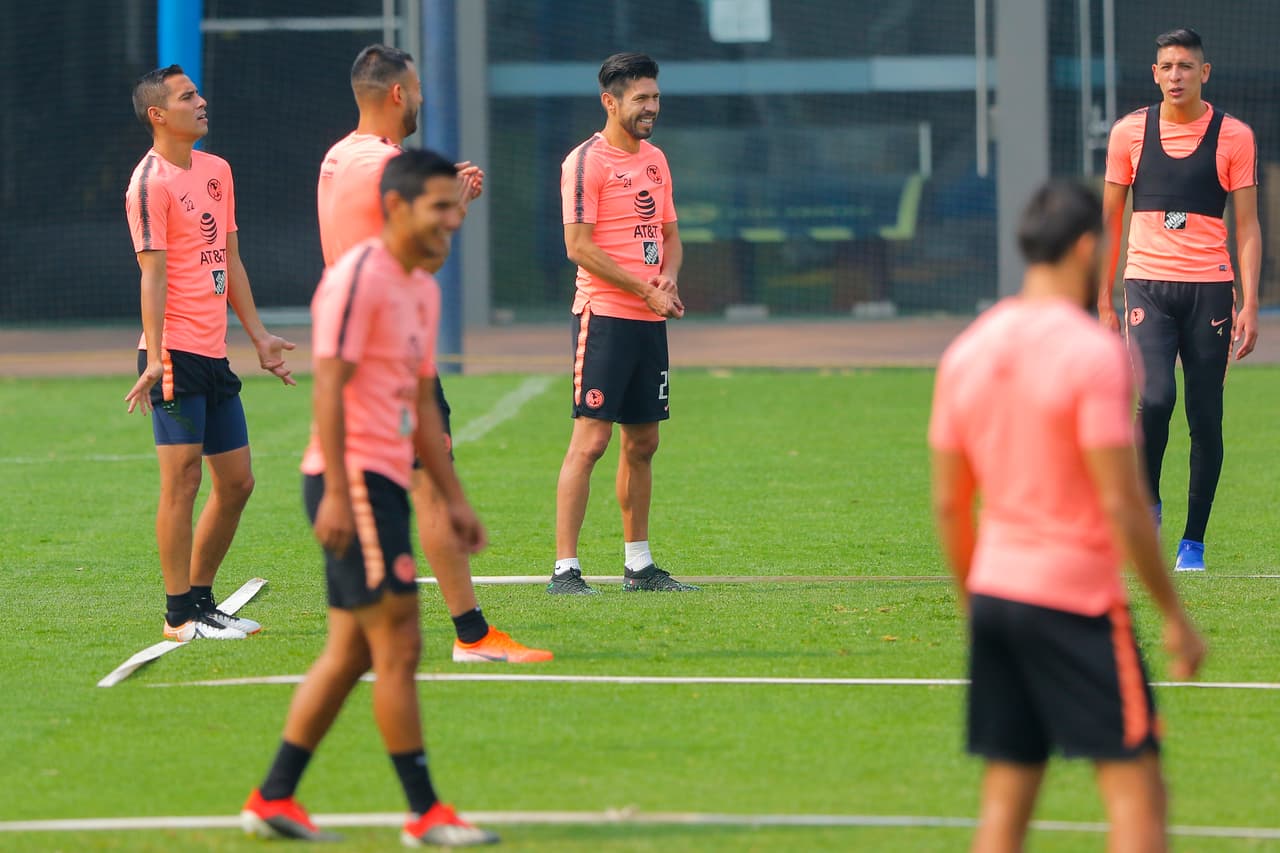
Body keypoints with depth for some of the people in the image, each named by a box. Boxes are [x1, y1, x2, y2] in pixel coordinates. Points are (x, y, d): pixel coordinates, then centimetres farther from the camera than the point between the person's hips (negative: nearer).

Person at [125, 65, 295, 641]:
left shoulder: (217, 171, 16)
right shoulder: (151, 182, -10)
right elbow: (153, 273, -15)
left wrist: (257, 335, 21)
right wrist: (154, 357, -22)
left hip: (213, 355, 9)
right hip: (176, 354, -9)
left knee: (236, 481, 10)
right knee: (183, 479, -8)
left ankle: (201, 599, 20)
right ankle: (180, 615, -4)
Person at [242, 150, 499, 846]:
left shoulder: (422, 288, 17)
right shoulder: (359, 277, -12)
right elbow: (328, 386, -18)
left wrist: (452, 498, 21)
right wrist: (336, 492, -24)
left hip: (386, 484, 10)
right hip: (353, 479, -10)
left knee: (349, 652, 10)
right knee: (398, 643, -9)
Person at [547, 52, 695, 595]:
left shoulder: (654, 160, 16)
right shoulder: (587, 161, -9)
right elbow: (578, 246, -14)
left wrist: (669, 279, 0)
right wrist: (645, 290, -15)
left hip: (650, 320, 8)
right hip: (604, 316, -8)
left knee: (642, 443, 11)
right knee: (590, 439, -11)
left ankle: (639, 566, 19)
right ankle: (564, 570, -11)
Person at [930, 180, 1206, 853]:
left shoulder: (967, 351, 7)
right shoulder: (1092, 351, -13)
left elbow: (948, 504, 12)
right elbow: (1121, 504, -15)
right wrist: (1173, 614, -8)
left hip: (994, 593, 7)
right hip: (1078, 596, -7)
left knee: (1005, 799, 9)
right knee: (1135, 789, -3)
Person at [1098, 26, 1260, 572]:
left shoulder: (1233, 136, 3)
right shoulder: (1130, 132, 6)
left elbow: (1248, 227, 4)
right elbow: (1109, 220, 13)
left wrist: (1249, 305, -5)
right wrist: (1104, 301, 9)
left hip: (1209, 287, 0)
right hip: (1147, 283, 0)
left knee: (1205, 418, 1)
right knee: (1155, 397, -21)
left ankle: (1193, 542, 10)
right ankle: (1146, 500, 3)